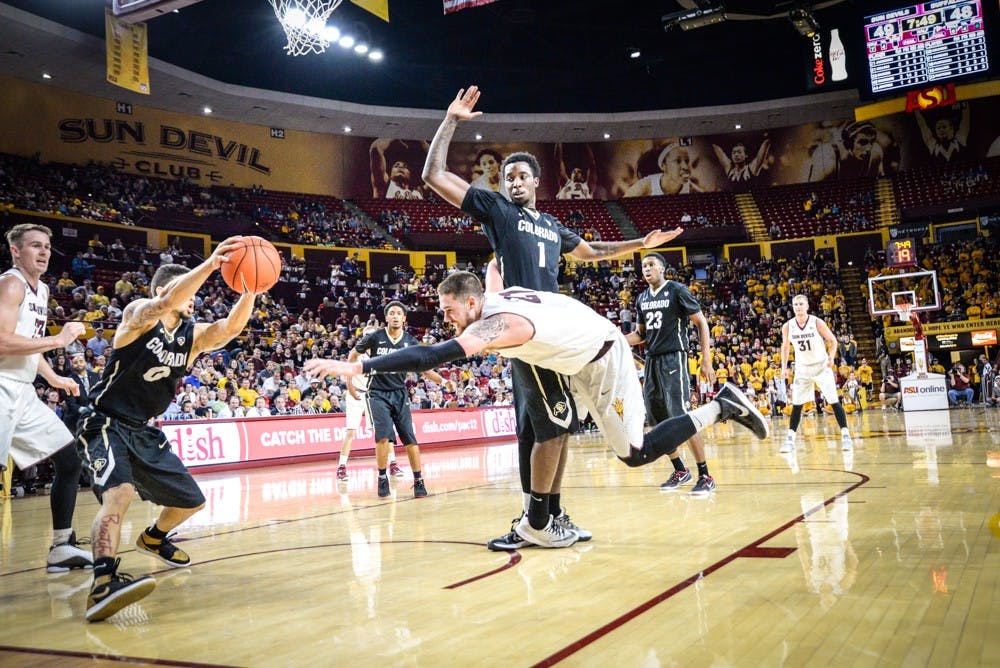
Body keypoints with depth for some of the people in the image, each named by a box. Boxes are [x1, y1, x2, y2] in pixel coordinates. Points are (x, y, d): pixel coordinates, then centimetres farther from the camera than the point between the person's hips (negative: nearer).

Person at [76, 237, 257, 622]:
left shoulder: (193, 335, 2)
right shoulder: (140, 314, -12)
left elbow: (230, 328, -18)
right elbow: (165, 303, -36)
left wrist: (250, 289, -33)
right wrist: (211, 264, -45)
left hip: (144, 432, 7)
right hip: (106, 425, -7)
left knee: (191, 501, 15)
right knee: (120, 491, -35)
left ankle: (154, 538, 45)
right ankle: (103, 583, -42)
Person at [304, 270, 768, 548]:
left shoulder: (498, 323, -34)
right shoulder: (493, 293, -7)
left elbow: (435, 356, -46)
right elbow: (495, 265, 18)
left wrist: (357, 368, -48)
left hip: (604, 356, -10)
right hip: (578, 363, 10)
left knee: (635, 453, -7)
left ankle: (720, 408, 3)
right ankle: (538, 524, 12)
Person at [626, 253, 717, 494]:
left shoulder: (678, 290, -5)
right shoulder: (642, 298, 14)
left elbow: (701, 323, -4)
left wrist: (706, 361, -11)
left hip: (673, 358, -7)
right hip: (651, 361, 7)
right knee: (658, 423, 8)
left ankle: (705, 477, -4)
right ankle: (680, 471, 23)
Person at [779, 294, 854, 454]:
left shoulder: (817, 323, -15)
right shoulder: (787, 327, -7)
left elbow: (832, 340, -4)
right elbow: (785, 347, 9)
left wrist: (831, 357, -19)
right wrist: (784, 367, 2)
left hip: (821, 366, -2)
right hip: (802, 368, 2)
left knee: (834, 401, -5)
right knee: (797, 405, 0)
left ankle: (846, 435, 3)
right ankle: (790, 440, 5)